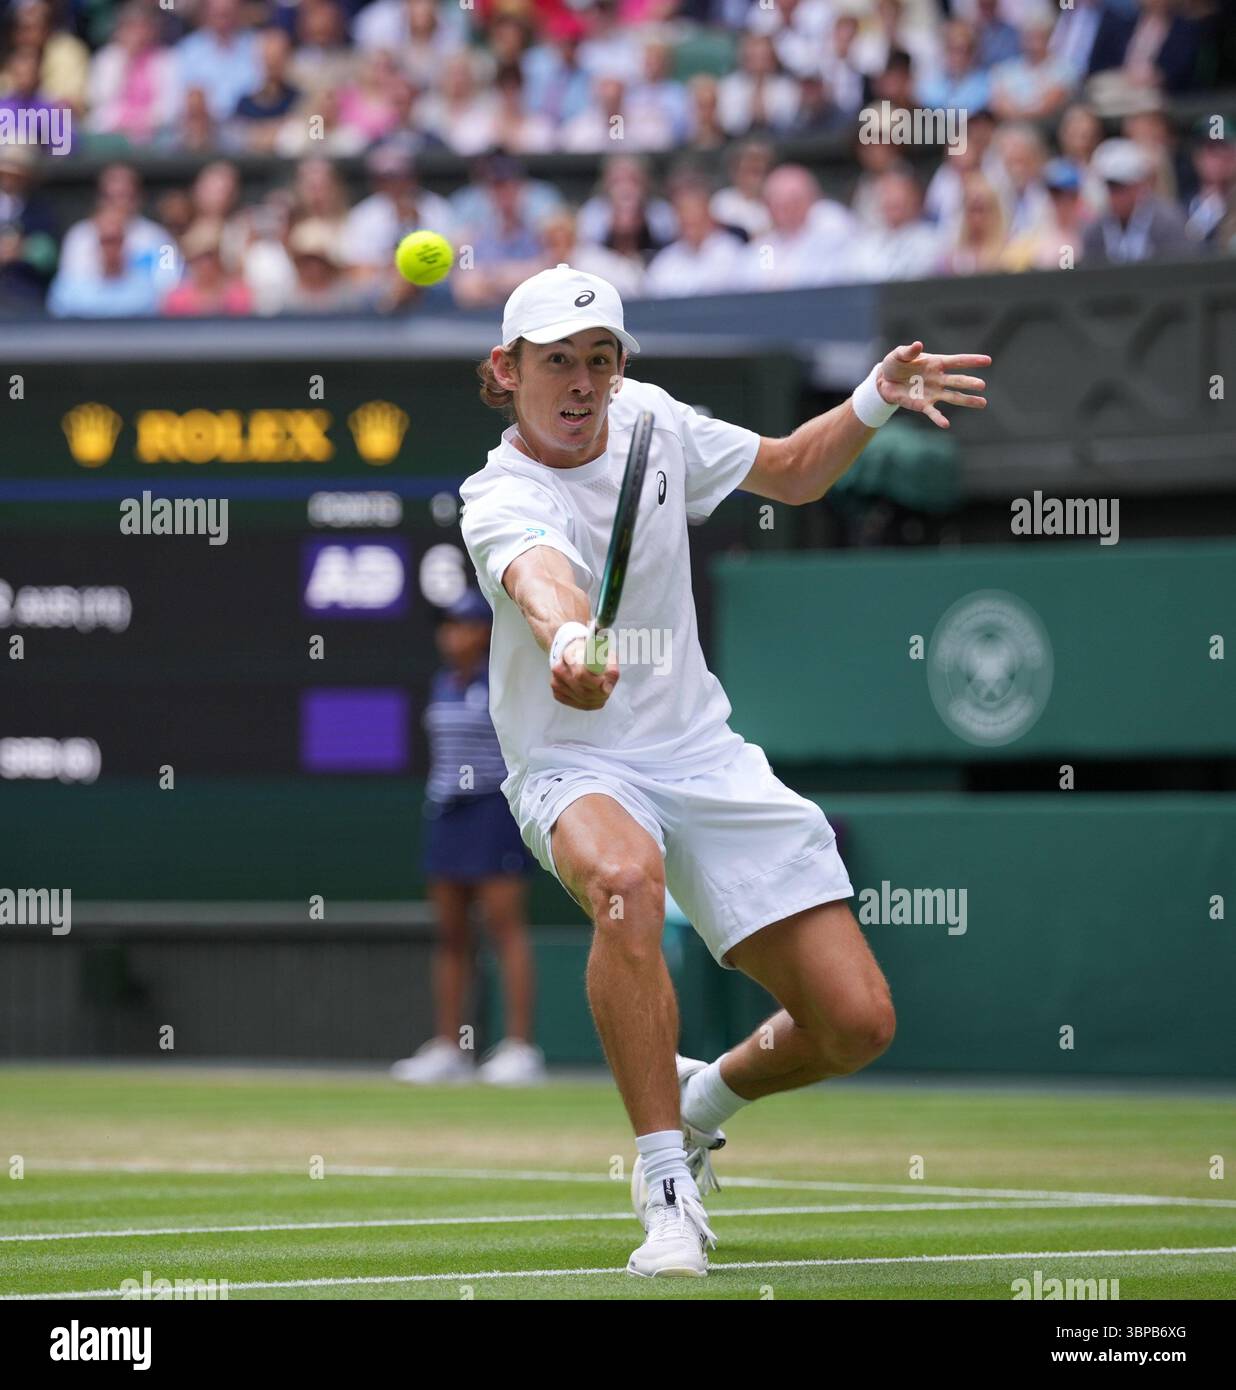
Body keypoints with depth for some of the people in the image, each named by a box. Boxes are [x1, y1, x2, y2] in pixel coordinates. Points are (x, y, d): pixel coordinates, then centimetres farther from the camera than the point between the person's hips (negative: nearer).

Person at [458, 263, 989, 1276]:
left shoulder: (649, 418, 1)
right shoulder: (501, 500, -19)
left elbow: (793, 472, 17)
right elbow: (542, 577, -44)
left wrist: (877, 400, -2)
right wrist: (570, 644, -67)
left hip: (704, 758, 5)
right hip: (576, 767, -5)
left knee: (857, 1020, -7)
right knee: (626, 879, -42)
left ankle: (705, 1100, 27)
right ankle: (666, 1180, -30)